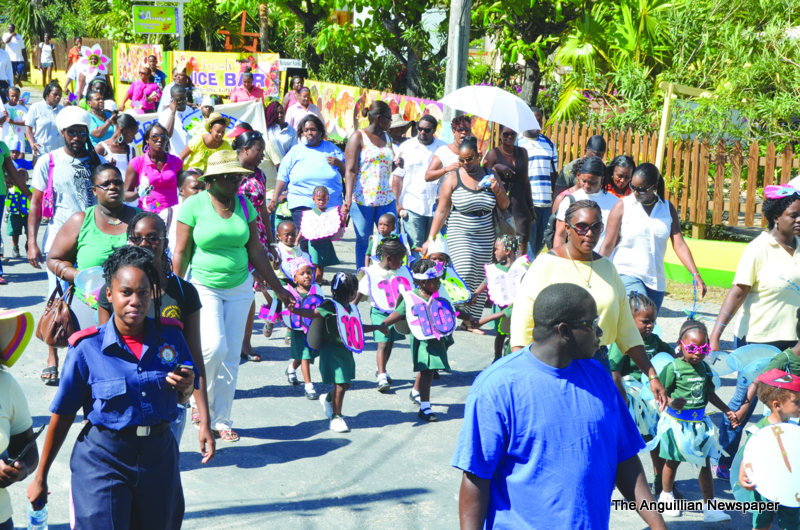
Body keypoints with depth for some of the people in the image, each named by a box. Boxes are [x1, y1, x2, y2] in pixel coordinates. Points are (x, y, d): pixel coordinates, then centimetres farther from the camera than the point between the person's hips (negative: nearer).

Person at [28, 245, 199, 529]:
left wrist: (186, 386, -13)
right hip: (103, 459, -4)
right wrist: (40, 476, 0)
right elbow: (62, 414, -5)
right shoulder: (88, 347, -12)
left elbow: (181, 399, 12)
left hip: (158, 456, 4)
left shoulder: (170, 336, -2)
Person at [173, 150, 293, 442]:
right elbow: (181, 252, -6)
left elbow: (255, 250, 9)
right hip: (204, 287, -4)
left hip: (239, 288, 4)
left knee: (231, 357, 4)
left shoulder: (244, 206, 3)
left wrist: (277, 288, 9)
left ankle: (222, 420, 14)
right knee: (214, 348, -18)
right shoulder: (193, 206, -9)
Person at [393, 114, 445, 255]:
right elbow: (398, 176, 4)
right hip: (412, 206, -2)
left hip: (436, 206, 2)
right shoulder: (406, 147, 4)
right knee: (415, 247, -9)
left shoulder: (443, 148, 7)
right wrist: (397, 203, -3)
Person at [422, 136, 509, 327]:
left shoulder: (489, 176, 6)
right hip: (460, 234, -3)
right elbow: (441, 211, -2)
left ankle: (472, 320, 9)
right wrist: (430, 239, -6)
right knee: (465, 271, -21)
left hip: (485, 237, 3)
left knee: (480, 279, 1)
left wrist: (497, 190, -8)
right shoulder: (452, 179, -3)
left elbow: (504, 206, 12)